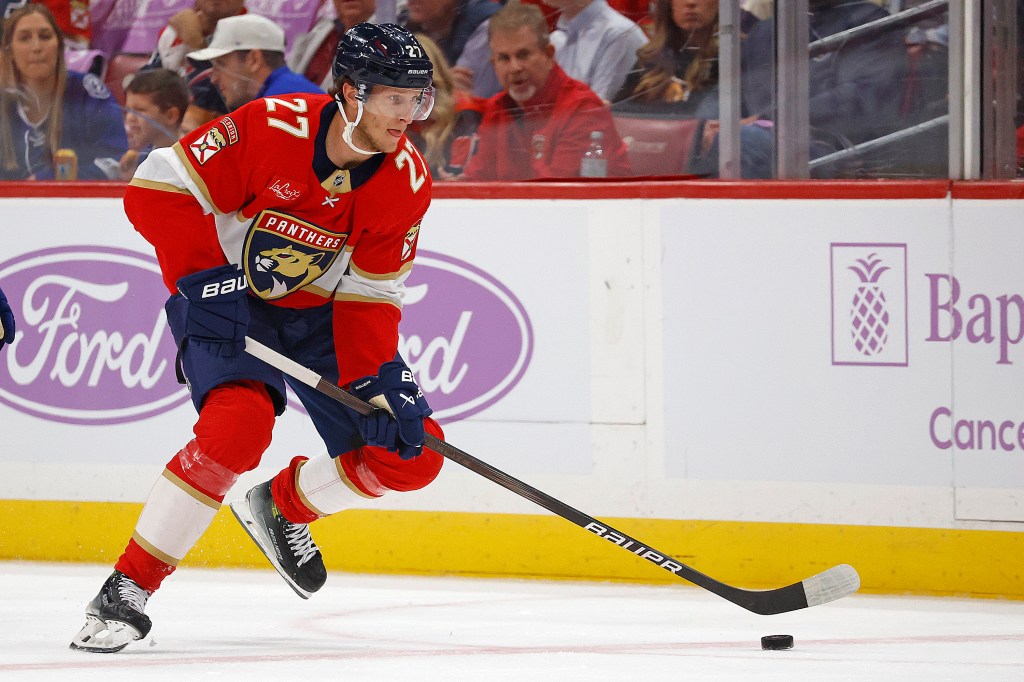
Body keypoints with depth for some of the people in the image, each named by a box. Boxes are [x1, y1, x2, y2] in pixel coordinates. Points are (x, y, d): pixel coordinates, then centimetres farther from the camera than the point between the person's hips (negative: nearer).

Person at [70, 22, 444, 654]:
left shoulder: (408, 181, -12)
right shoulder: (271, 129, -26)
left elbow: (370, 294, -8)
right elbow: (158, 190, -23)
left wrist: (377, 383, -21)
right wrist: (204, 281, -28)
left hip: (322, 312, 5)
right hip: (227, 299, -5)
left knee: (411, 454, -6)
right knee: (237, 427, -31)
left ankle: (284, 505, 22)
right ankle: (129, 588, -20)